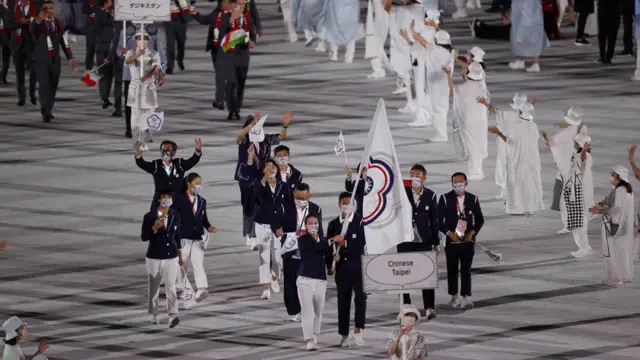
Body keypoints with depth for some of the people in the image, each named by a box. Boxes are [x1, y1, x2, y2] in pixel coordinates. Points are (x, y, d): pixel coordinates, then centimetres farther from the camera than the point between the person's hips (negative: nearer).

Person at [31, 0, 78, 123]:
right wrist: (39, 20, -54)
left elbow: (64, 42, 15)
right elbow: (33, 28, -32)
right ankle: (45, 113, -17)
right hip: (42, 60, -5)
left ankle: (47, 111, 20)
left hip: (55, 60, 5)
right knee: (44, 85, -13)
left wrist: (70, 58, 12)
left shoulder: (58, 23, 9)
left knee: (53, 86, 8)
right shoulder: (39, 24, -7)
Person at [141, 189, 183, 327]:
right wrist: (155, 227, -26)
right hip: (154, 257, -1)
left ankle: (173, 316, -19)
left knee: (171, 287, -10)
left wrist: (180, 255, 17)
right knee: (154, 287, 9)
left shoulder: (175, 216, 3)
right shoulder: (150, 216, -8)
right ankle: (154, 315, 25)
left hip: (171, 257, 1)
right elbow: (144, 237, -9)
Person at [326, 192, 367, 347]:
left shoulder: (359, 221, -2)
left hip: (358, 265, -2)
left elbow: (361, 243, -10)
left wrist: (345, 243, -19)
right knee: (343, 300, 4)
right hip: (342, 266, 2)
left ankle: (358, 332, -14)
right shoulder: (333, 224, 7)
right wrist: (329, 265, -3)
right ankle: (344, 335, 10)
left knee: (360, 297, -14)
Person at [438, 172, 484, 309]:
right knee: (452, 270, 7)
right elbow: (438, 219, -1)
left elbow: (480, 219, 9)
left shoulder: (473, 199, 4)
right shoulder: (445, 199, -2)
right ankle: (454, 297, 17)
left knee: (466, 270, -1)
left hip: (468, 240, 0)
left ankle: (466, 298, 1)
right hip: (451, 240, 0)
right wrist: (449, 233, -13)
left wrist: (473, 232, -7)